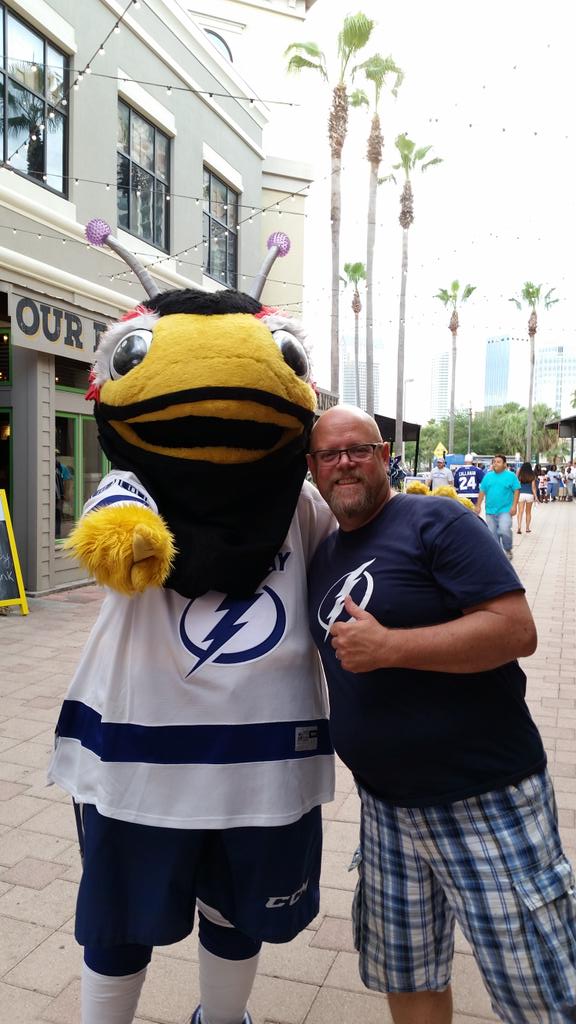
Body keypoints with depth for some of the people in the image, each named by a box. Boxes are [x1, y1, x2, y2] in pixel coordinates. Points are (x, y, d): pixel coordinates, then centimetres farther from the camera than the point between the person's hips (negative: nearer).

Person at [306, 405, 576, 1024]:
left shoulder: (436, 522, -12)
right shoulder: (324, 556, 9)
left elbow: (517, 629, -21)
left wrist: (387, 647, -24)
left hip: (488, 802, -6)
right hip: (386, 806, 7)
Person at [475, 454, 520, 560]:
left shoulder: (511, 476, 0)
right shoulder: (488, 476, 10)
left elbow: (516, 491, -3)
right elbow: (482, 492, 11)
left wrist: (514, 506, -10)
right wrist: (478, 506, 7)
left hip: (505, 510, -4)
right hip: (490, 511, 4)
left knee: (504, 530, -20)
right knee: (492, 534, 8)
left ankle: (508, 550, 3)